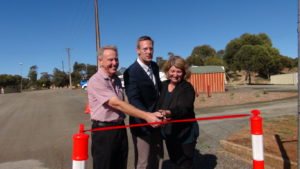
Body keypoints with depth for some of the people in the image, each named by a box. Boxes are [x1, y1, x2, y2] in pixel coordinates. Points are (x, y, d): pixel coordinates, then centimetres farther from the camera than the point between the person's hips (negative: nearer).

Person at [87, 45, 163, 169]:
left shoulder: (117, 80, 11)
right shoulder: (96, 81, -16)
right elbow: (116, 104, -25)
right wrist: (146, 116, -30)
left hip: (120, 129, 7)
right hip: (104, 131, -7)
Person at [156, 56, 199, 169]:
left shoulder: (187, 88, -14)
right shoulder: (163, 86, 3)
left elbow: (184, 108, -30)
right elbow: (159, 105, 14)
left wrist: (169, 113, -47)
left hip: (185, 133, -5)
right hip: (169, 132, 5)